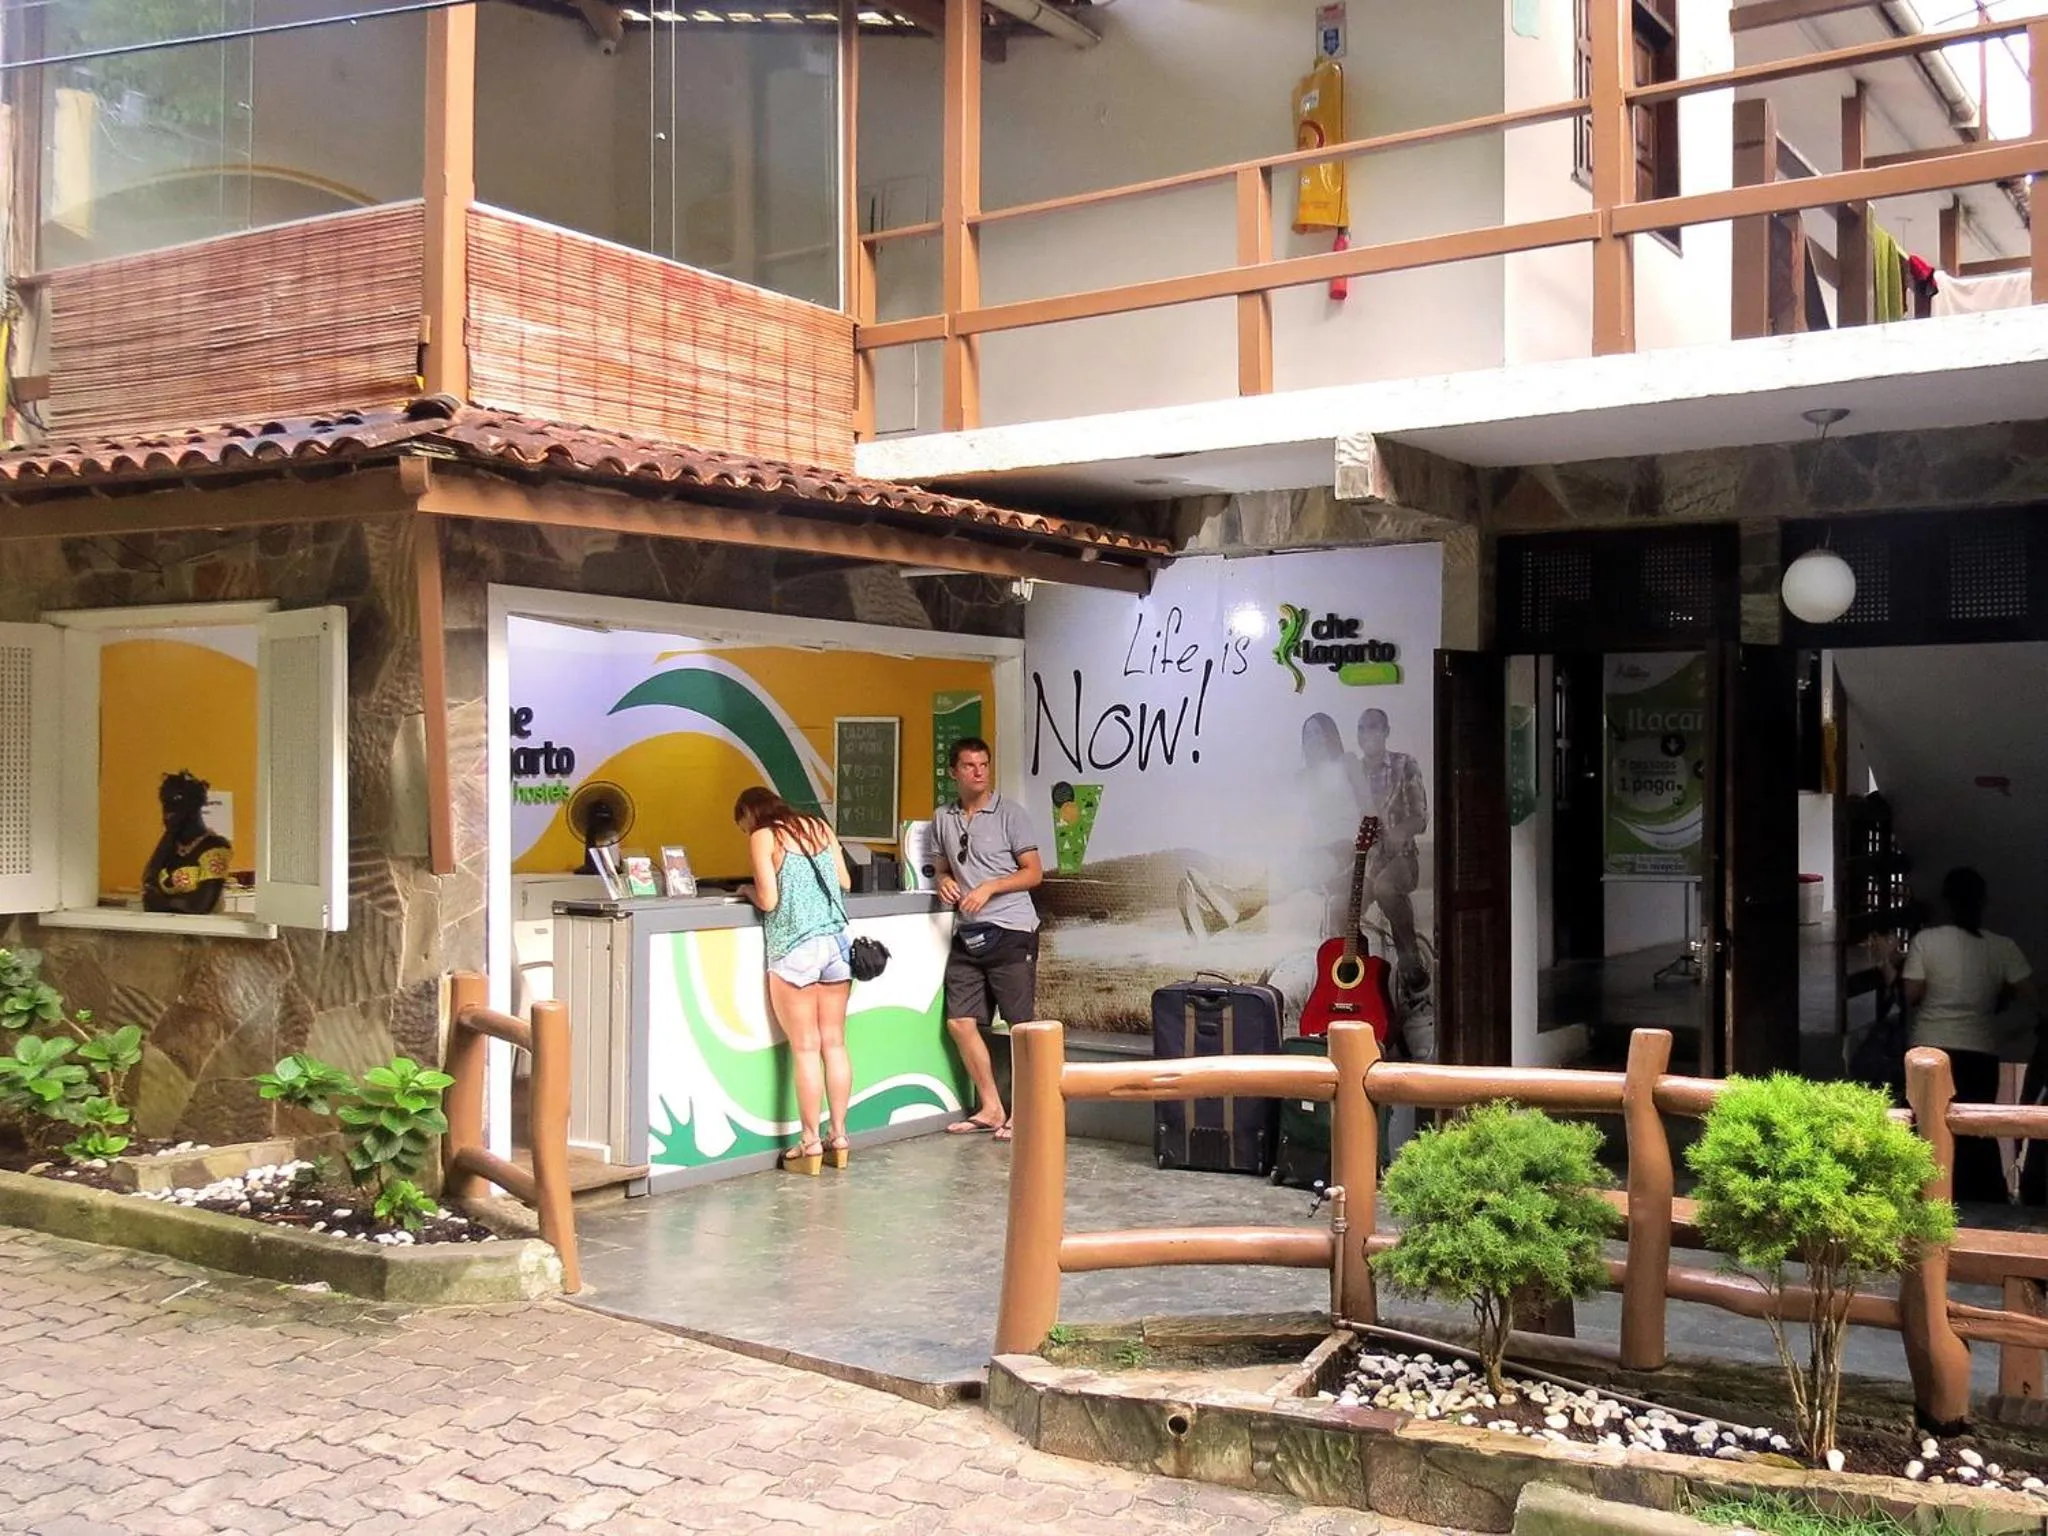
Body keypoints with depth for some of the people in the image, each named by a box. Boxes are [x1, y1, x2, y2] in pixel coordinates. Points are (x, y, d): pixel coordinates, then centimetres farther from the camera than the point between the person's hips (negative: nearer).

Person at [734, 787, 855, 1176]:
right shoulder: (820, 826, 12)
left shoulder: (763, 837, -3)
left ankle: (811, 1144, 3)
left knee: (805, 1048, -1)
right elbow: (845, 882, 14)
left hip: (794, 949, -5)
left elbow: (768, 900, -9)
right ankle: (839, 1136, 13)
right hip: (835, 941, 5)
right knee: (834, 1043, 9)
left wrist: (748, 890, 11)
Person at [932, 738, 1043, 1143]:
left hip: (1011, 932, -6)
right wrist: (944, 882, 0)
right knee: (960, 1022, 4)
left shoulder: (1009, 812, -4)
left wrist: (989, 887, -17)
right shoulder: (943, 818, 11)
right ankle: (990, 1108, 15)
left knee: (1021, 1024, -1)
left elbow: (1034, 873, -4)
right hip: (967, 934, 6)